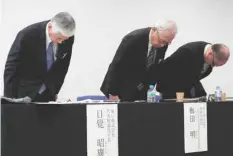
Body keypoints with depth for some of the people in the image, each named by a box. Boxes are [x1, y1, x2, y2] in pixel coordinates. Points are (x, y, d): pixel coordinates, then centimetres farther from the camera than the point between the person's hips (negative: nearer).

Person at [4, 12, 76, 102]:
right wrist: (10, 100, -23)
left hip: (48, 94, 4)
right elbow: (11, 68, -20)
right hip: (26, 93, -4)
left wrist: (55, 91, 5)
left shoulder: (68, 39, -11)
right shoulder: (27, 35, -23)